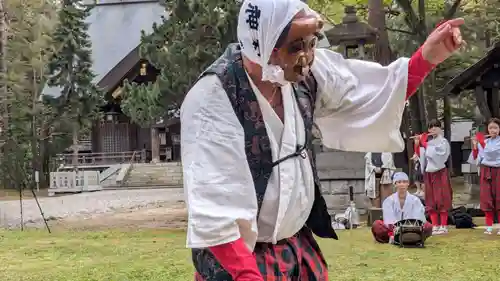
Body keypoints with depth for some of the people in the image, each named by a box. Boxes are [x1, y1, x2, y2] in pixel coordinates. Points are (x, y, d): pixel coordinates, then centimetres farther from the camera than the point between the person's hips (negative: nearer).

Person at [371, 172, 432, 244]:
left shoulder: (415, 200, 5)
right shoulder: (389, 201, 3)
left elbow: (417, 220, -6)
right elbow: (389, 221, -9)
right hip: (393, 229, -1)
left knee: (428, 226, -26)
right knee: (376, 225, -27)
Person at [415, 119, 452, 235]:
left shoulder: (443, 141, -2)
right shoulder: (427, 141, 12)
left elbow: (433, 152, -17)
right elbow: (420, 156, 9)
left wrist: (423, 143, -9)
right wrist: (417, 144, -2)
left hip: (440, 172, -5)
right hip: (428, 173, 5)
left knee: (442, 199, -4)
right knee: (431, 201, 4)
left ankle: (443, 226, -1)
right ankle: (435, 226, 9)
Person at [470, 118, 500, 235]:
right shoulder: (485, 141, 10)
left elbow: (490, 152, -17)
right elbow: (475, 157, 11)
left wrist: (481, 142, -7)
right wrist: (475, 145, -2)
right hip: (485, 171, 4)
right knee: (487, 198, 3)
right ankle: (489, 226, 9)